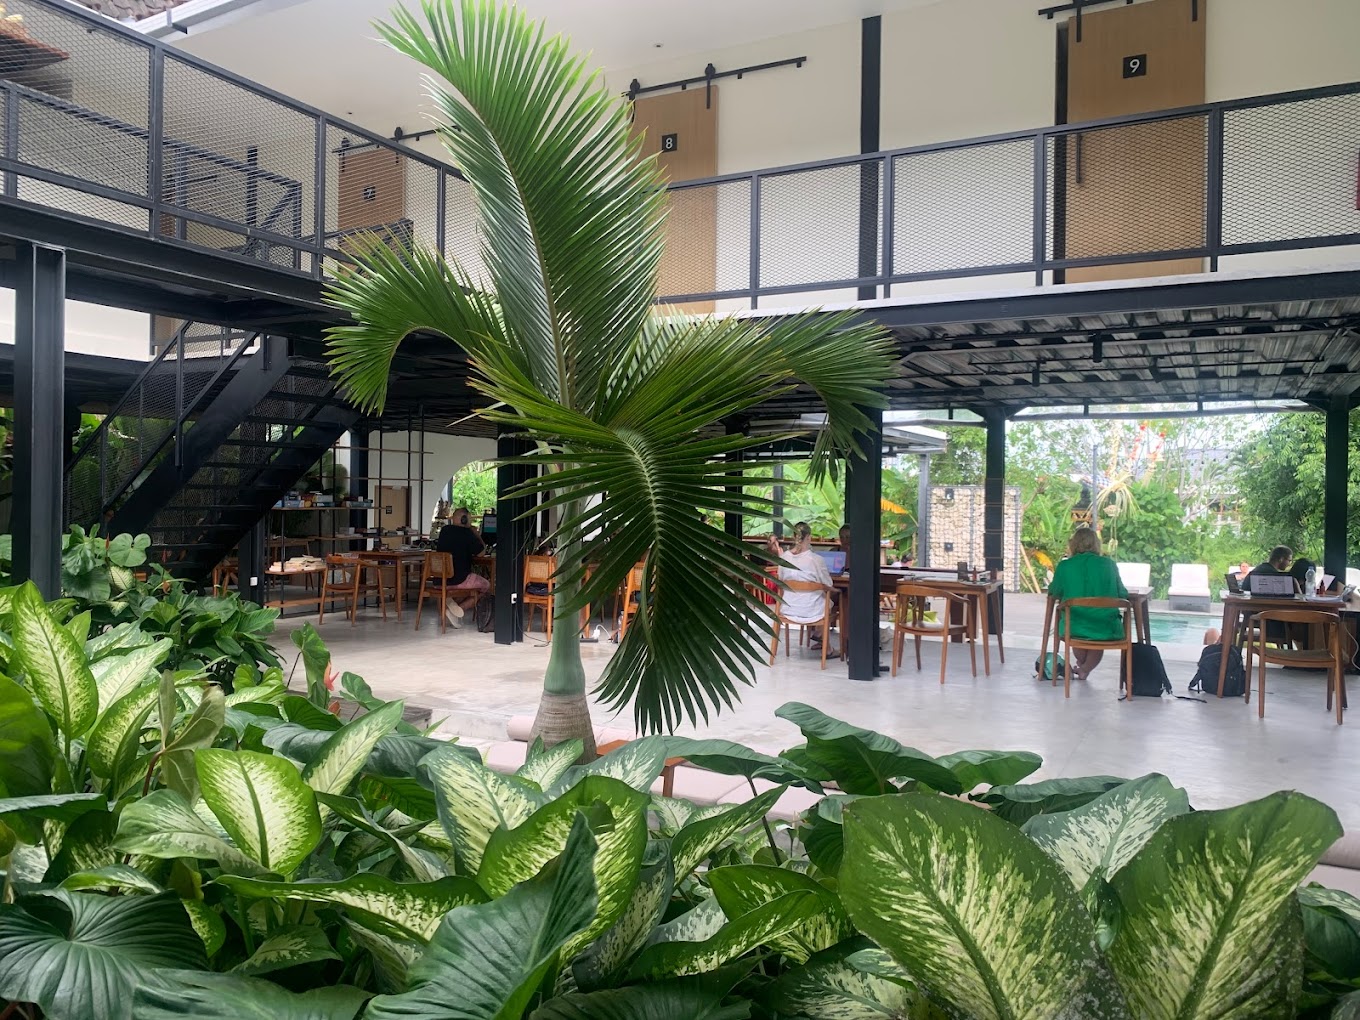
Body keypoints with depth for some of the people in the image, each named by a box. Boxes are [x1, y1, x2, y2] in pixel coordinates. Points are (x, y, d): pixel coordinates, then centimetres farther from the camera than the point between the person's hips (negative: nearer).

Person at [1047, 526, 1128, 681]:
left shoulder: (1064, 566, -4)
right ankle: (1085, 668, 42)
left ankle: (1082, 665, 55)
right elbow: (1122, 594, 11)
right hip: (1107, 629, 0)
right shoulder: (1109, 564, -1)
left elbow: (1054, 593, 11)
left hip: (1074, 629, 0)